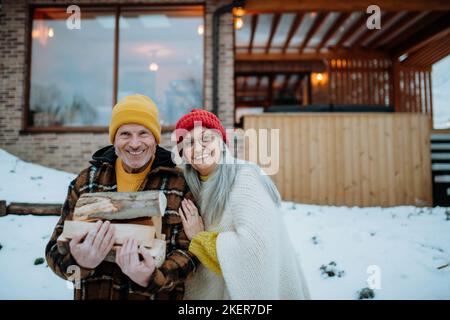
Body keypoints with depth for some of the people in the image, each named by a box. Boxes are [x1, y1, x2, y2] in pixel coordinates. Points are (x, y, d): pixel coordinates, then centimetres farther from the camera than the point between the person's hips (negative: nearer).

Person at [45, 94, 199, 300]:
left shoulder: (180, 183, -9)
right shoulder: (86, 181, -2)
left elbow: (188, 250, -11)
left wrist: (152, 278, -30)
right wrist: (79, 263, -24)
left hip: (156, 294, -2)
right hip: (93, 292, 2)